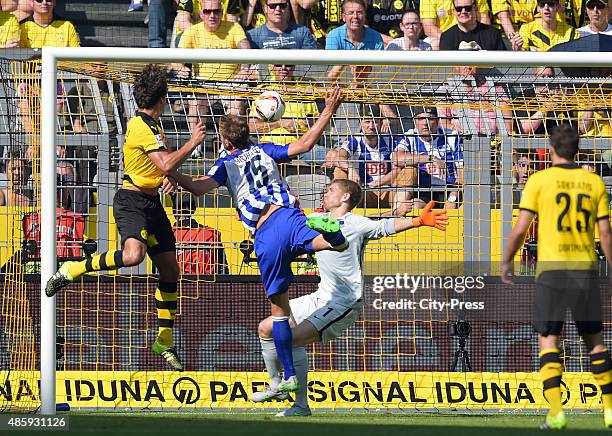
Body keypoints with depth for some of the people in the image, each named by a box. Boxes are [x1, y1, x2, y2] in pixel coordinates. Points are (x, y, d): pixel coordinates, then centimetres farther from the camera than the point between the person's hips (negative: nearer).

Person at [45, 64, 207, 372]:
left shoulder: (151, 124, 15)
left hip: (151, 202, 10)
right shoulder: (143, 127, -16)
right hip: (132, 201, -10)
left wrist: (169, 177, 6)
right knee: (133, 254, -35)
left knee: (170, 270, 9)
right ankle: (70, 271, -16)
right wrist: (193, 143, -12)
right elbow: (166, 165, -25)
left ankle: (164, 343, 18)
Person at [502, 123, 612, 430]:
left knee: (548, 340, 1)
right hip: (586, 267, 3)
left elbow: (520, 229, -5)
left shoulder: (539, 180, -2)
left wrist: (506, 262, 10)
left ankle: (556, 411, -12)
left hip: (551, 268, -3)